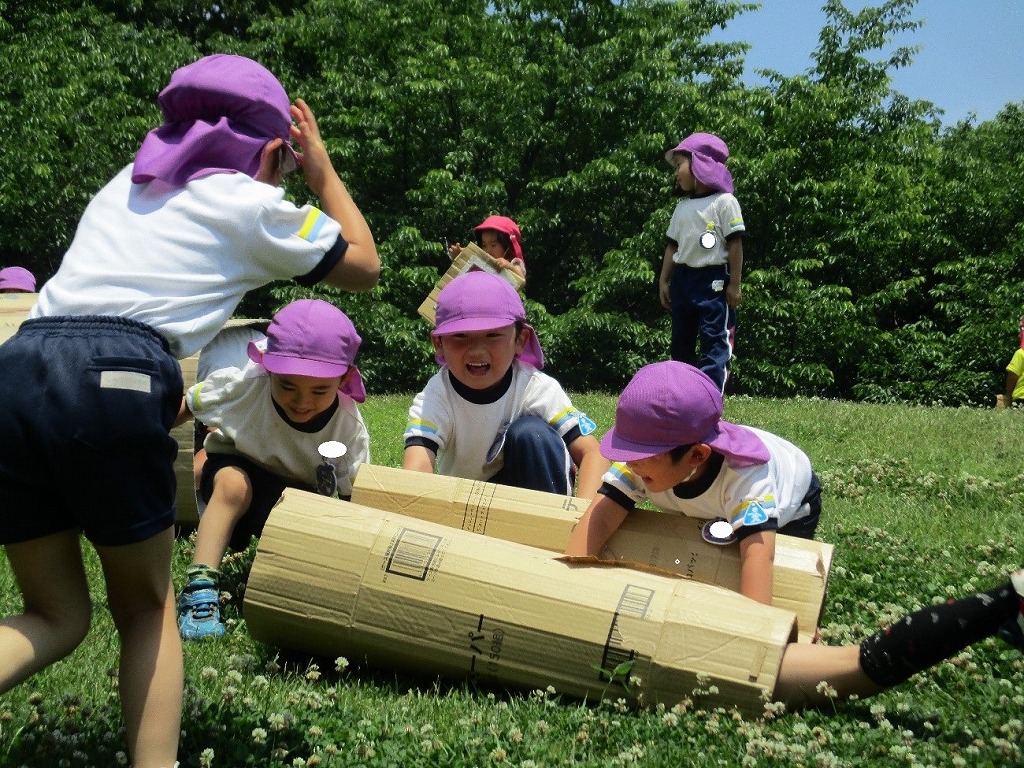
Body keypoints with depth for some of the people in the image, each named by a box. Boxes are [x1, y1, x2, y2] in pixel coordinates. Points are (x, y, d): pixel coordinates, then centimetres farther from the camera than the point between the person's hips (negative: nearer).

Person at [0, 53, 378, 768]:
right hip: (114, 382, -5)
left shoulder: (125, 181, 29)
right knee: (148, 606, 17)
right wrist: (321, 166, 34)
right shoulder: (252, 204, 13)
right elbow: (364, 265, 27)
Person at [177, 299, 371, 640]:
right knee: (233, 482, -37)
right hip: (238, 468, -1)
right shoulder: (244, 384, -29)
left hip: (301, 495, 1)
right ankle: (199, 588, -33)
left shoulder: (349, 429, -25)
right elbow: (185, 406, -11)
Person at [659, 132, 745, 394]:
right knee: (680, 342, 11)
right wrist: (664, 281, 11)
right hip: (681, 279, 7)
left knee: (715, 342, -8)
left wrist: (734, 284, -11)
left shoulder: (724, 201, -6)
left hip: (713, 280, -7)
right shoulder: (682, 207, 14)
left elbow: (735, 244, -8)